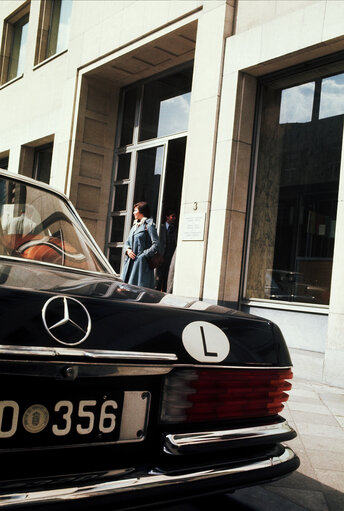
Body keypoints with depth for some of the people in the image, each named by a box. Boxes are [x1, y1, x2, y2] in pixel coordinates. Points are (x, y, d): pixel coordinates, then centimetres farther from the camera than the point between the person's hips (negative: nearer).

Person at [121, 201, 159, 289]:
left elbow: (156, 245, -11)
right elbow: (127, 242, 21)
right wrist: (128, 250, 0)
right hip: (130, 262, 7)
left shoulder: (149, 225, -5)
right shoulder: (134, 225, 19)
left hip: (141, 263, -7)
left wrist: (143, 255, -15)